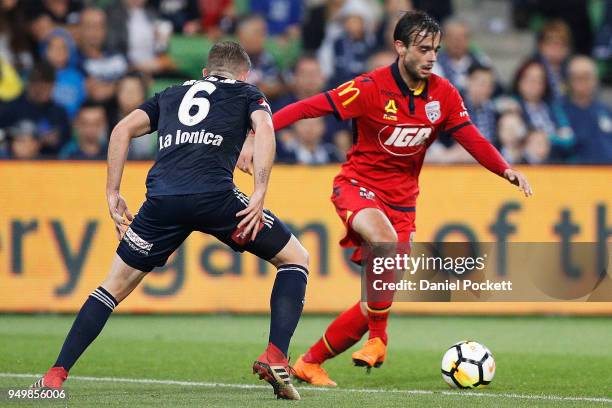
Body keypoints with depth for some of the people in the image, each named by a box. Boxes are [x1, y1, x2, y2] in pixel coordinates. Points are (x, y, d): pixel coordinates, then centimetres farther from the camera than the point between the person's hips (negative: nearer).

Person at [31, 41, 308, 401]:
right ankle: (276, 357, 0)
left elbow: (124, 128, 18)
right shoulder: (248, 94, 24)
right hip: (215, 194, -3)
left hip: (162, 198, 3)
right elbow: (264, 128, 2)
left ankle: (56, 374, 10)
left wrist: (113, 194, 17)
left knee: (117, 284, 19)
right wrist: (259, 195, -6)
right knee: (296, 258, 17)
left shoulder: (172, 95, 33)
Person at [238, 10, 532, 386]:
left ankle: (311, 362, 12)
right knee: (386, 241, -37)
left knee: (381, 297, -2)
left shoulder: (443, 94, -2)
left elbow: (472, 139, -2)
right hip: (358, 186, -5)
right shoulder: (372, 87, -16)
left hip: (401, 200, 5)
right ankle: (378, 339, -24)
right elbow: (308, 108, -19)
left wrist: (506, 170, -21)